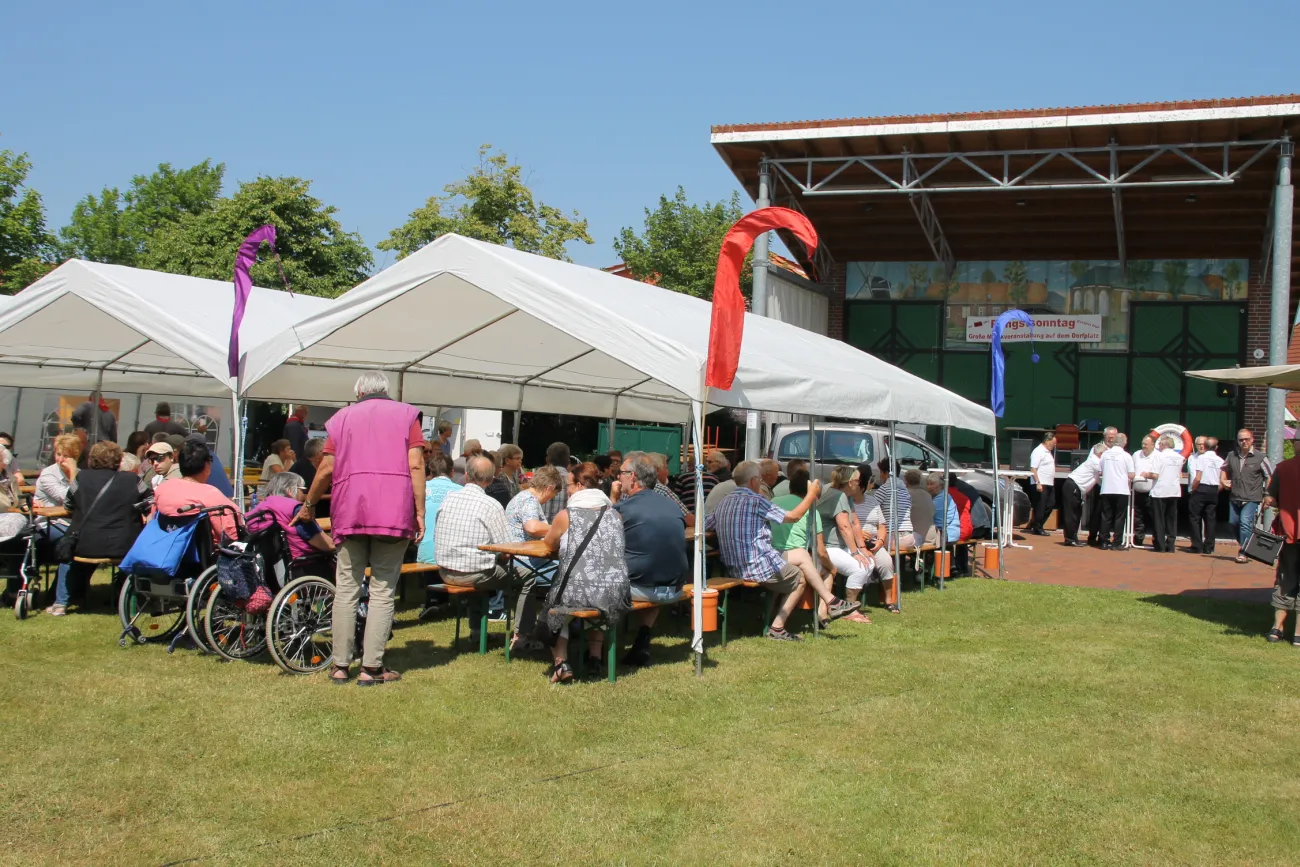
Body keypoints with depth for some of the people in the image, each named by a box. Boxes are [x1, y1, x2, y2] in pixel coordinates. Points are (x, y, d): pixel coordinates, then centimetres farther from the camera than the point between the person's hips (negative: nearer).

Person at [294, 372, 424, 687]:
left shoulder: (343, 417, 15)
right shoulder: (406, 414, 11)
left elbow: (327, 468, 9)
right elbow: (416, 465, -2)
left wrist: (309, 504, 23)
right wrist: (419, 512, -1)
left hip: (349, 510, 2)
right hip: (393, 512, -1)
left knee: (346, 588, 7)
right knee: (382, 590, 1)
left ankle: (340, 665, 11)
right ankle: (371, 667, 0)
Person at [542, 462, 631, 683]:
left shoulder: (566, 515, -3)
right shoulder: (615, 514, 8)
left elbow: (550, 545, 13)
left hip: (577, 594, -3)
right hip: (615, 597, 4)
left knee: (554, 603, 29)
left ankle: (561, 663, 15)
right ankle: (595, 656, 31)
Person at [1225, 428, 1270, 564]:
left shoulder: (1260, 457, -6)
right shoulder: (1231, 455, 6)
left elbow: (1270, 477, -2)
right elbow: (1225, 469, 25)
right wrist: (1223, 480, 6)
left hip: (1251, 499, -5)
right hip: (1235, 498, 5)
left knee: (1245, 523, -17)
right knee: (1233, 523, 11)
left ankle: (1243, 552, -11)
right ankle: (1245, 545, 33)